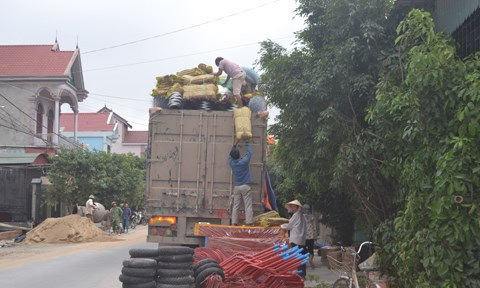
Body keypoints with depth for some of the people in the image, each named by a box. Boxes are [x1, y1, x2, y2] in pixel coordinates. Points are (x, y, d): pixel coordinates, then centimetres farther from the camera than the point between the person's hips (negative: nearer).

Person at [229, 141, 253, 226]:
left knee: (236, 206, 5)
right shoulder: (244, 161, -10)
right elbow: (249, 152, 5)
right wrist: (248, 143, 19)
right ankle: (249, 222, -9)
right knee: (248, 206, -4)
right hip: (245, 186, -4)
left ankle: (234, 222, 1)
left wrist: (235, 145, 27)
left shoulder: (231, 162, 0)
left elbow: (231, 155, 21)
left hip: (236, 187, 4)